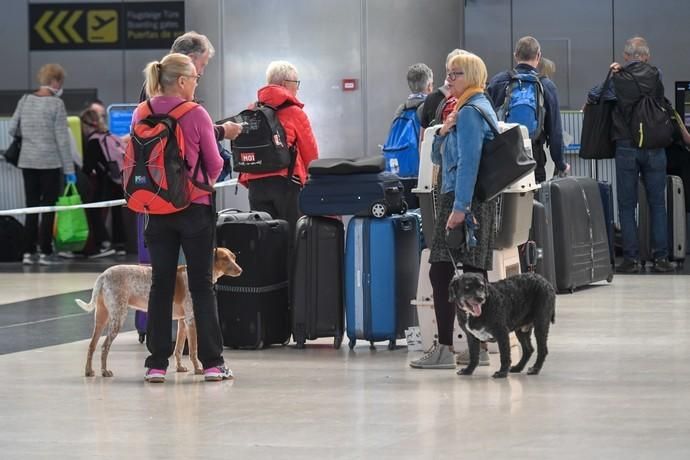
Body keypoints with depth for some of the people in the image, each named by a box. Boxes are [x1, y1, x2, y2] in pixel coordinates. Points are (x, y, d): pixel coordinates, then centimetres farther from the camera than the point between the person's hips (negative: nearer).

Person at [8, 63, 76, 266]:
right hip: (50, 162, -5)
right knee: (48, 207, 3)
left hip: (27, 161, 5)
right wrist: (69, 168, -7)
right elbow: (62, 139, -11)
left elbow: (12, 129, 7)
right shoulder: (56, 104, -11)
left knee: (31, 206, 10)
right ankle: (45, 252, 5)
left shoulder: (25, 100, 3)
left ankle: (28, 252, 10)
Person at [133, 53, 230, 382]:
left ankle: (157, 363, 7)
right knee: (202, 284, 4)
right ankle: (212, 362, 5)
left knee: (161, 284, 9)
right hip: (194, 207, -3)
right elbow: (214, 164, -5)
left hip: (157, 209, 3)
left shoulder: (140, 115, -1)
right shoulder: (196, 115, -12)